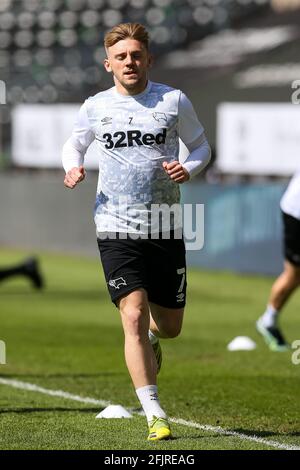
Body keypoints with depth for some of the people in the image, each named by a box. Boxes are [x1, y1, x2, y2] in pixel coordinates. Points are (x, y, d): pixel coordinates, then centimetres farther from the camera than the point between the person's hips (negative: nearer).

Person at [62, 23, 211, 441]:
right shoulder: (95, 108, 3)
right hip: (117, 232, -1)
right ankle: (155, 416, -13)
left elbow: (201, 146, 12)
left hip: (166, 229, 1)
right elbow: (74, 144, 20)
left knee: (170, 325, 10)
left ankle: (151, 337, 50)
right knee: (134, 315, -16)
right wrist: (72, 168, -2)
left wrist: (189, 168, -10)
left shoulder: (174, 101, 1)